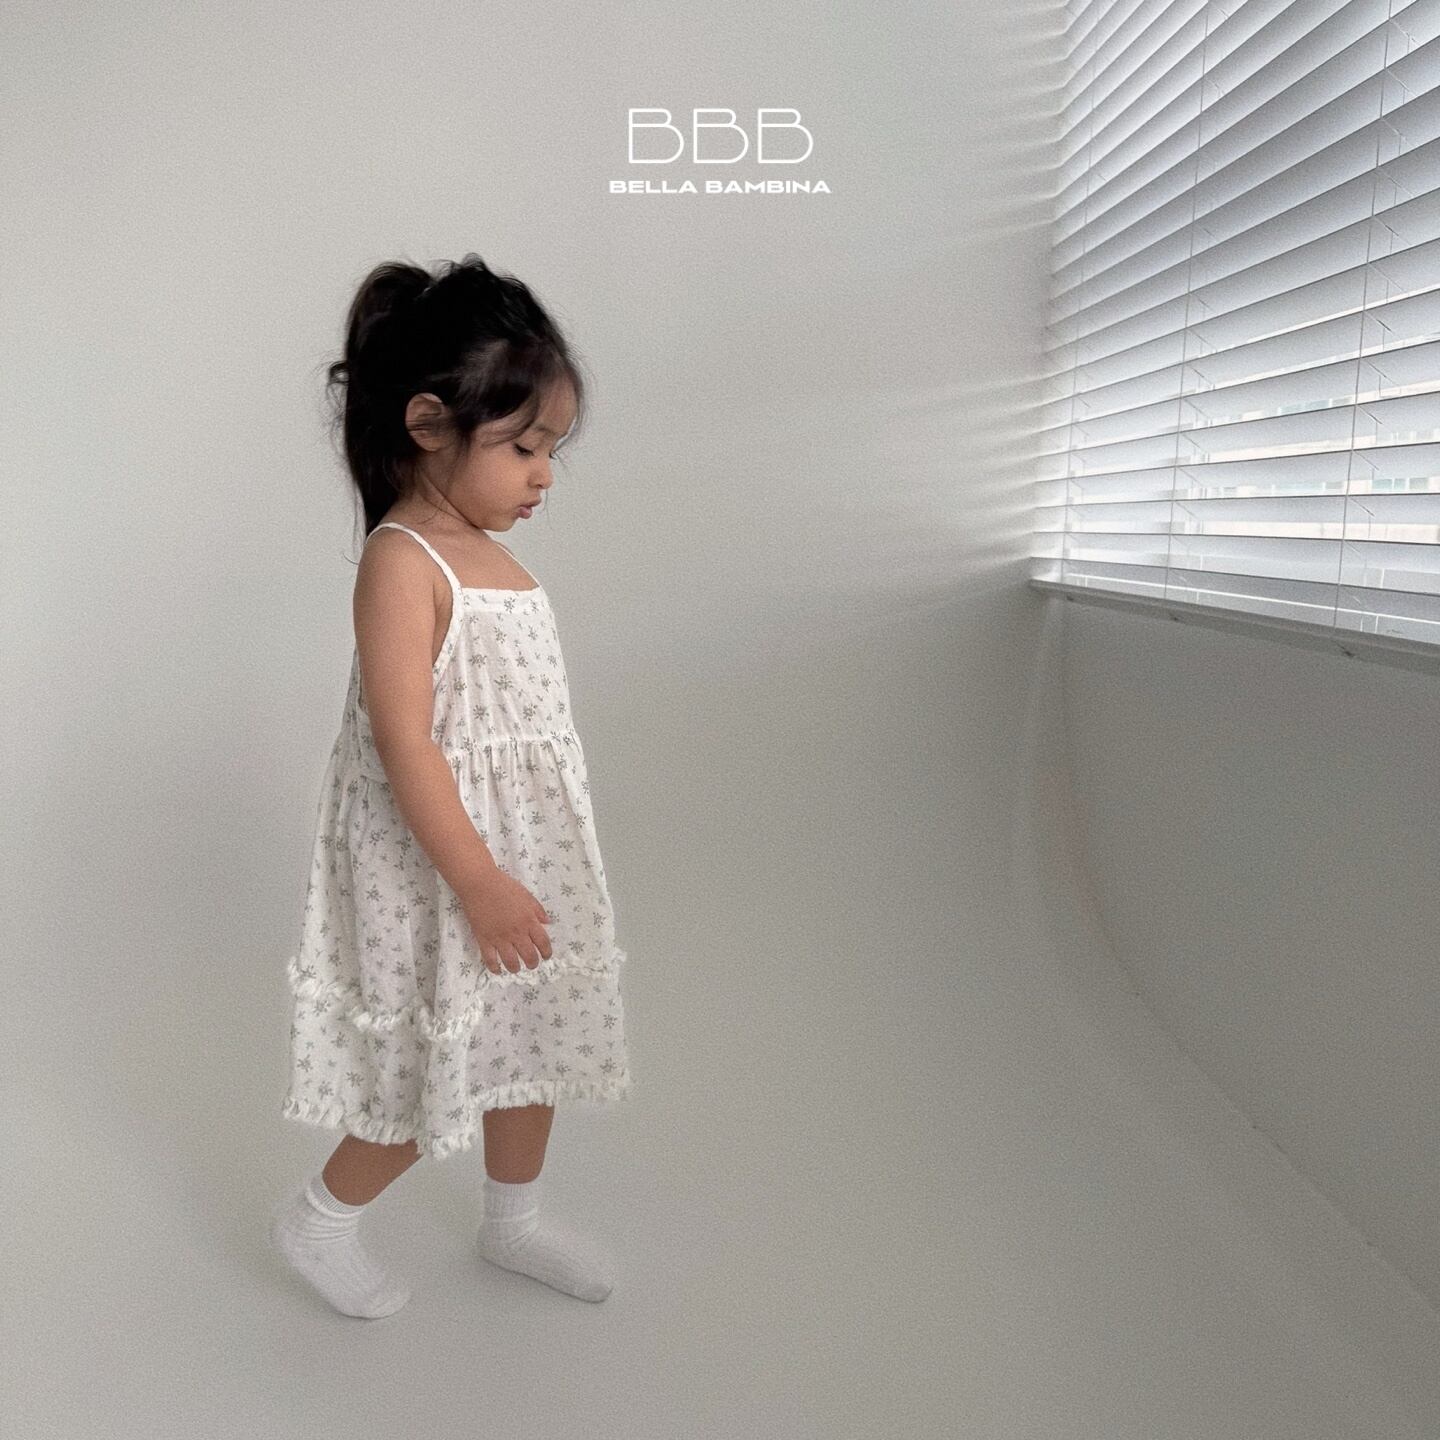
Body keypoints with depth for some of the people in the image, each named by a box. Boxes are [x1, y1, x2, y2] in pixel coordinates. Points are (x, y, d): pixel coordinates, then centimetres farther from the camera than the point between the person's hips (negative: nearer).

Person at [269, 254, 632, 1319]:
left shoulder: (494, 556, 8)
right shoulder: (402, 560, -19)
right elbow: (403, 743, -24)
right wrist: (479, 882, -25)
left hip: (529, 852, 9)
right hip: (442, 868, -9)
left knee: (535, 1035, 19)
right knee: (437, 1067, 5)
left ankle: (515, 1221, 41)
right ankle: (321, 1219, 31)